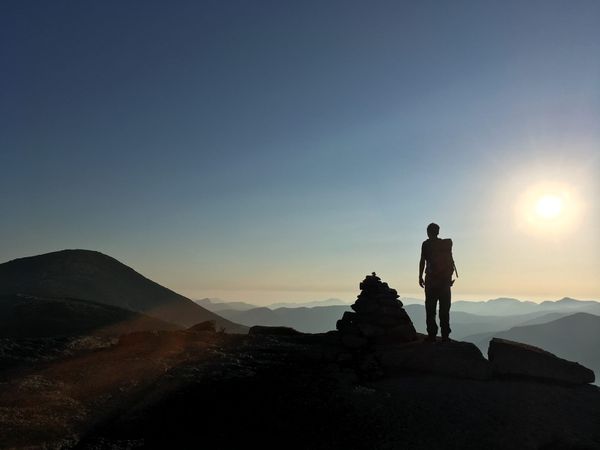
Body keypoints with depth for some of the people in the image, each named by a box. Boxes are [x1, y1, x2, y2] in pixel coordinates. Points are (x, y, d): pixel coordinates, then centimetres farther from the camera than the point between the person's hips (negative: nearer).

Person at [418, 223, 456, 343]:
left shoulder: (426, 244, -1)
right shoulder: (447, 243, 8)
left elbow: (422, 261, -5)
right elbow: (450, 261, 7)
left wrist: (420, 277, 0)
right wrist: (449, 277, 13)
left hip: (431, 280, -3)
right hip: (445, 279, 3)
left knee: (430, 308, 2)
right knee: (444, 309, 7)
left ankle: (432, 335, -2)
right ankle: (445, 335, 5)